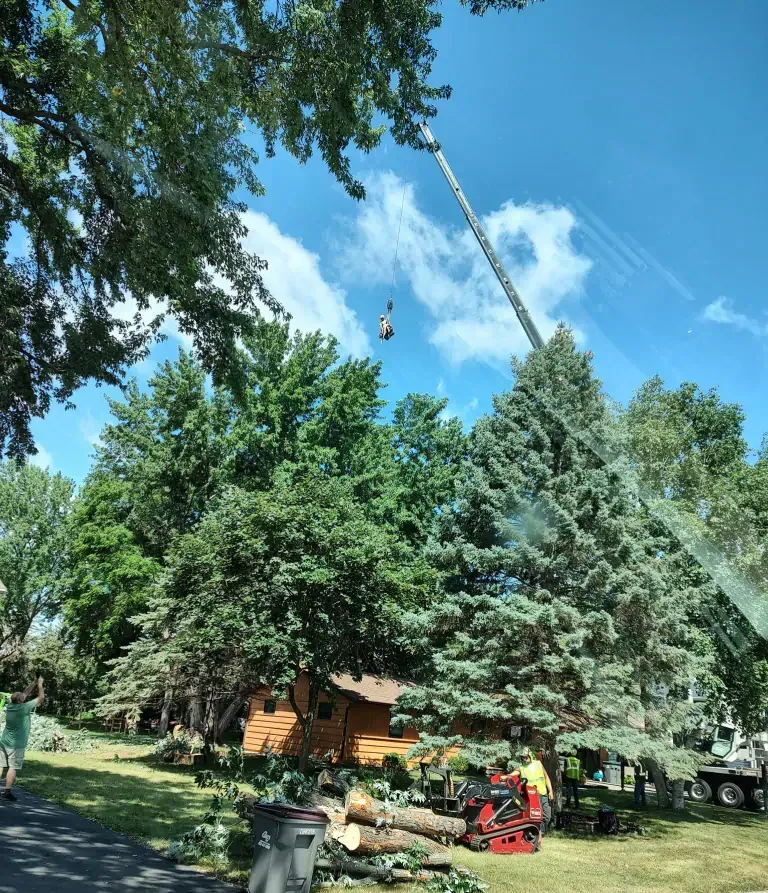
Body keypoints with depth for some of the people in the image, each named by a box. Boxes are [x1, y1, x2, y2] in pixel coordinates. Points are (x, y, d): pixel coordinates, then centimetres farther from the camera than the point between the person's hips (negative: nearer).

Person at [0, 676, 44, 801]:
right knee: (13, 768, -2)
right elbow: (41, 698, -9)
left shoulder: (10, 706, 2)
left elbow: (25, 693, 16)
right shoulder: (24, 708, -18)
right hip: (16, 744, -7)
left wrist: (34, 683, 16)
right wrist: (40, 685, 3)